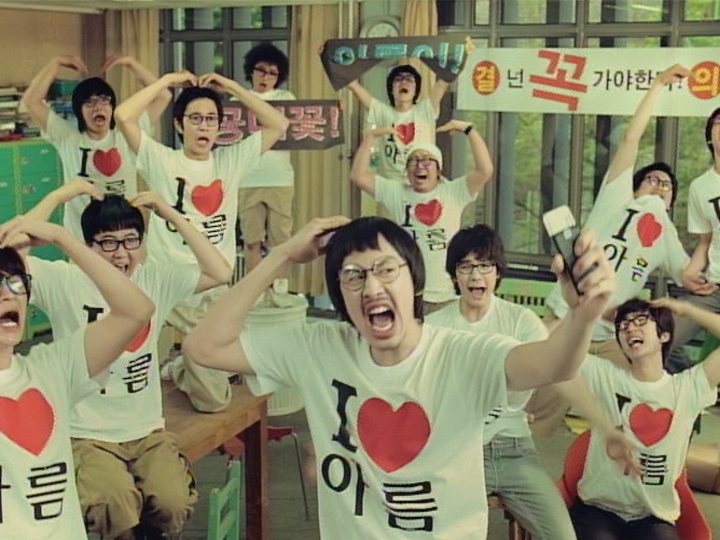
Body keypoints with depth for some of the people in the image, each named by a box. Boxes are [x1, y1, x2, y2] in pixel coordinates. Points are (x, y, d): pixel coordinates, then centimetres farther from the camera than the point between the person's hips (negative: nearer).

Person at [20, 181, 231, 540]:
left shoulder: (156, 279, 3)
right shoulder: (65, 282, -6)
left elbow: (220, 273, -6)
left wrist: (172, 215, -6)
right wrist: (59, 196, -15)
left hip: (147, 431, 3)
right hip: (87, 434, -3)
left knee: (174, 502, -23)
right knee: (116, 503, -30)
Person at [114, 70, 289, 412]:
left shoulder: (231, 161, 7)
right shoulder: (161, 161, -3)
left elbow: (278, 125, 4)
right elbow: (124, 116, -15)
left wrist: (232, 87, 1)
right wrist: (167, 81, -7)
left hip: (216, 288, 3)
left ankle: (181, 370, 37)